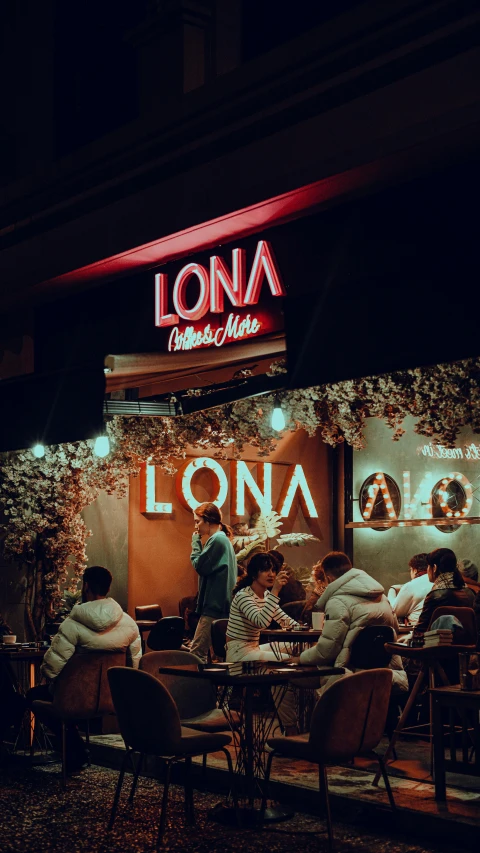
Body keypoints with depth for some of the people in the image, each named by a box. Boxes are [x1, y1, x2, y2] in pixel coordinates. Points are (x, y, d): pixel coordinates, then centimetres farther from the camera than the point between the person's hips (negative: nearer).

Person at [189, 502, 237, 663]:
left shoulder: (217, 540, -13)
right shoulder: (224, 539, 18)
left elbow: (200, 566, -13)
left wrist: (195, 542, -4)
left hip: (214, 607, -11)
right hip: (221, 606, 11)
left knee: (196, 652, -12)